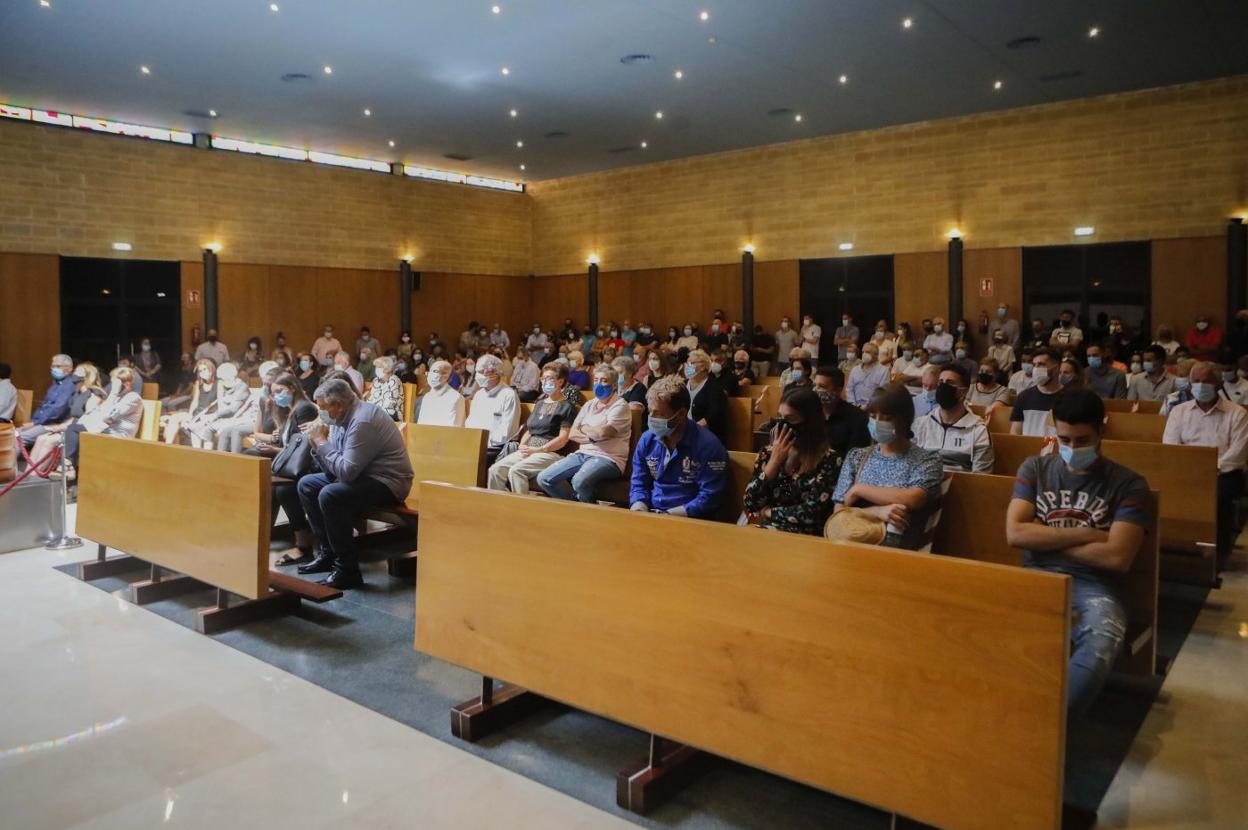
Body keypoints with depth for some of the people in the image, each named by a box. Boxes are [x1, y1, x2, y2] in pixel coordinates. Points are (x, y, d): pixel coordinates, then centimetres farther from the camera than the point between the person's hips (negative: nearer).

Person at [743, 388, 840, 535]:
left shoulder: (827, 459, -6)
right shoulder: (769, 451, 6)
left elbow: (813, 511, -12)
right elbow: (750, 504, 0)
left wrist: (768, 512, -2)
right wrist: (775, 460, -6)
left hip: (803, 535, -4)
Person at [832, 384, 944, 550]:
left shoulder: (927, 460, 5)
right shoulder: (856, 456, 14)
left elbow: (912, 499, -13)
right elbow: (839, 512, 7)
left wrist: (858, 489, -5)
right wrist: (878, 512, -10)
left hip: (899, 546, -3)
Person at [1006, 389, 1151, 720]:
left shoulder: (1128, 484, 4)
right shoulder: (1035, 469, 12)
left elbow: (1116, 557, -7)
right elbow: (1015, 533, 0)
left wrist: (1045, 539, 0)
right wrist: (1085, 534, -4)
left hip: (1094, 586, -1)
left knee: (1101, 641, -38)